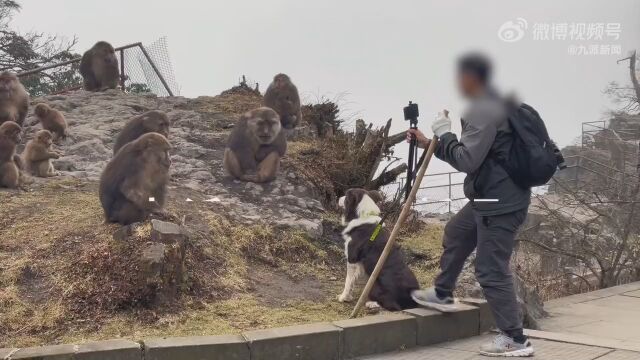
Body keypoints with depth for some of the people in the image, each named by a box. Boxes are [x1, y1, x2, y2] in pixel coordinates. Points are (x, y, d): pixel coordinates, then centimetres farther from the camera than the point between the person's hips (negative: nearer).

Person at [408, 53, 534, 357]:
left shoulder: (483, 110, -19)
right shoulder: (489, 105, 16)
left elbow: (466, 160, -24)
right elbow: (470, 156, 22)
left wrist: (443, 132, -10)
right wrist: (429, 143, 21)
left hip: (500, 201, -11)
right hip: (489, 198, 11)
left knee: (491, 270, -7)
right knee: (455, 235, 27)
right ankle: (442, 294, 43)